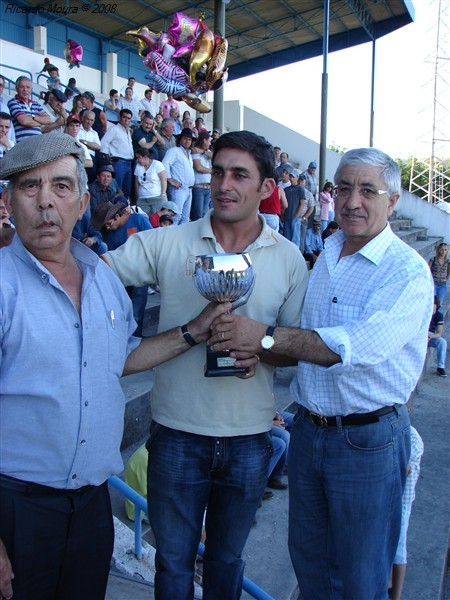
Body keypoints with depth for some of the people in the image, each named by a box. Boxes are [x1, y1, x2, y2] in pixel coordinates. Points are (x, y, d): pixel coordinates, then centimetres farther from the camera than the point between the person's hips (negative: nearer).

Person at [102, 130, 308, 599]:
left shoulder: (288, 259, -2)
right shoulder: (167, 243, -5)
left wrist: (261, 348, -19)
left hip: (250, 438, 1)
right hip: (177, 434, -1)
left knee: (227, 557, 23)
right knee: (173, 559, 18)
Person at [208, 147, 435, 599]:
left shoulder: (408, 271, -15)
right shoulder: (324, 257, 7)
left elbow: (358, 346, -30)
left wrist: (264, 336, -29)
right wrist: (260, 353, -8)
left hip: (367, 439, -6)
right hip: (308, 429, 6)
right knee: (307, 557, 23)